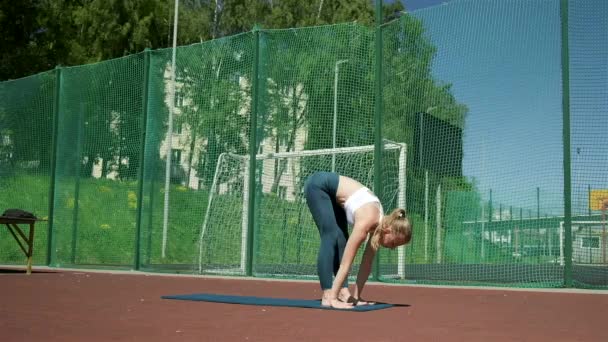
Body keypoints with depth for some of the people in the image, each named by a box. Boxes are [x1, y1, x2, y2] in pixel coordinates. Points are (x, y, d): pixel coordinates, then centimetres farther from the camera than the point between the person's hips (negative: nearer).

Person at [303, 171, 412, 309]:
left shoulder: (380, 222, -8)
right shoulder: (367, 221, -30)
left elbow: (367, 263, -2)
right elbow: (346, 262, -30)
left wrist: (356, 296, -2)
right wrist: (332, 298, -30)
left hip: (332, 192, 8)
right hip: (318, 184, -8)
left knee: (341, 239, -1)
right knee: (331, 238, -16)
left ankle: (344, 292, -3)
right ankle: (327, 297, -17)